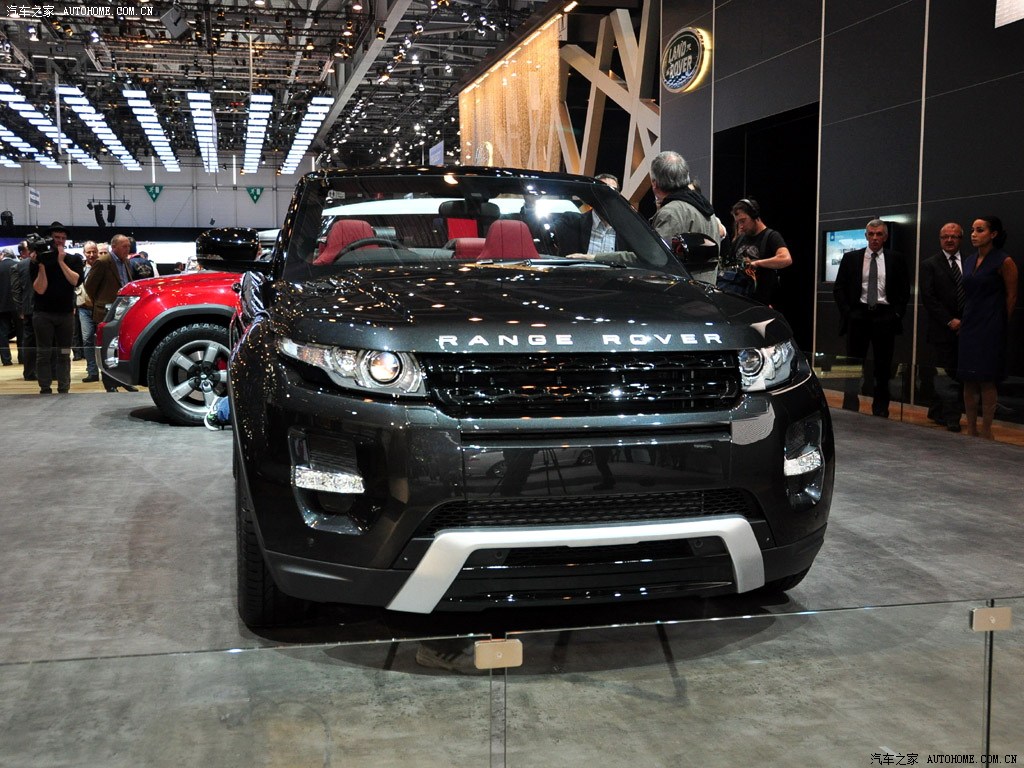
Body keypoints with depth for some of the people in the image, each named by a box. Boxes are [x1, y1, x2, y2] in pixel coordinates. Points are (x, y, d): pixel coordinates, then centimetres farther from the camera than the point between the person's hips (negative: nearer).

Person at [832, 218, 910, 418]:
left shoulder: (895, 260, 5)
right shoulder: (850, 258, 5)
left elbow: (904, 290, 8)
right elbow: (839, 288, 6)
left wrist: (897, 313, -3)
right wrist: (847, 311, -3)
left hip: (885, 317, 0)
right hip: (858, 316, 0)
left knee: (883, 368, 6)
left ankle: (880, 413, 15)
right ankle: (850, 412, 5)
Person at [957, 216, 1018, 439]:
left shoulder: (1004, 262, -8)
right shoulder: (970, 261, 11)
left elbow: (1011, 296, -5)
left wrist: (999, 324, 0)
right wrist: (964, 319, 13)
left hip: (990, 329, -7)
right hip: (969, 328, 7)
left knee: (986, 381, -5)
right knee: (968, 381, 6)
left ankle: (986, 432, 2)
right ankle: (971, 430, 12)